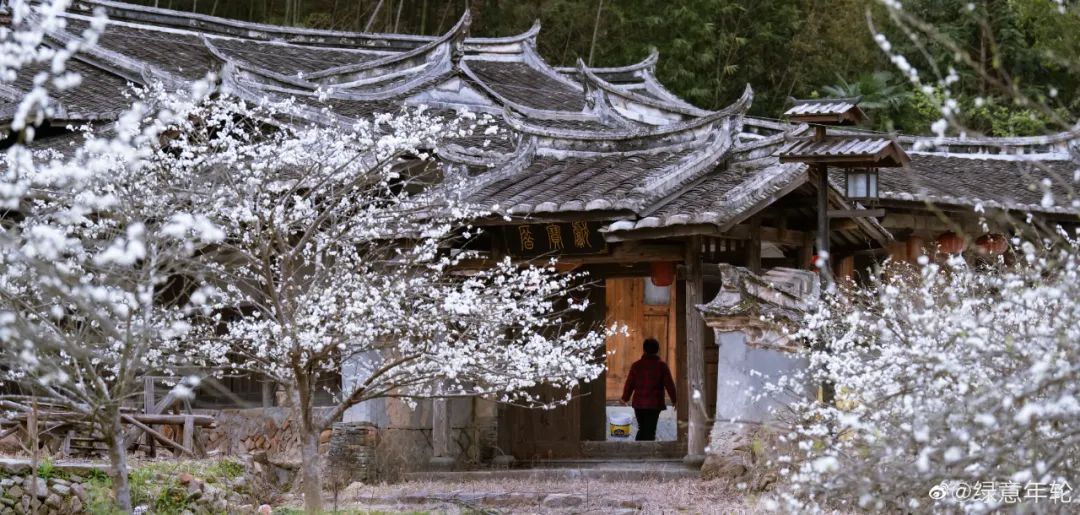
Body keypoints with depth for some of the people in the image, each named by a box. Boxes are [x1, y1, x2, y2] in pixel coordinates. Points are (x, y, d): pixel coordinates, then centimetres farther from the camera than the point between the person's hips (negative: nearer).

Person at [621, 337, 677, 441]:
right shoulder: (662, 365, -4)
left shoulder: (636, 365, 2)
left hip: (639, 404, 3)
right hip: (654, 404, -3)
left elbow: (629, 384, 6)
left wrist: (625, 398, 21)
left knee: (642, 429, 18)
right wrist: (674, 400, 9)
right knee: (650, 431, -1)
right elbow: (669, 385, -3)